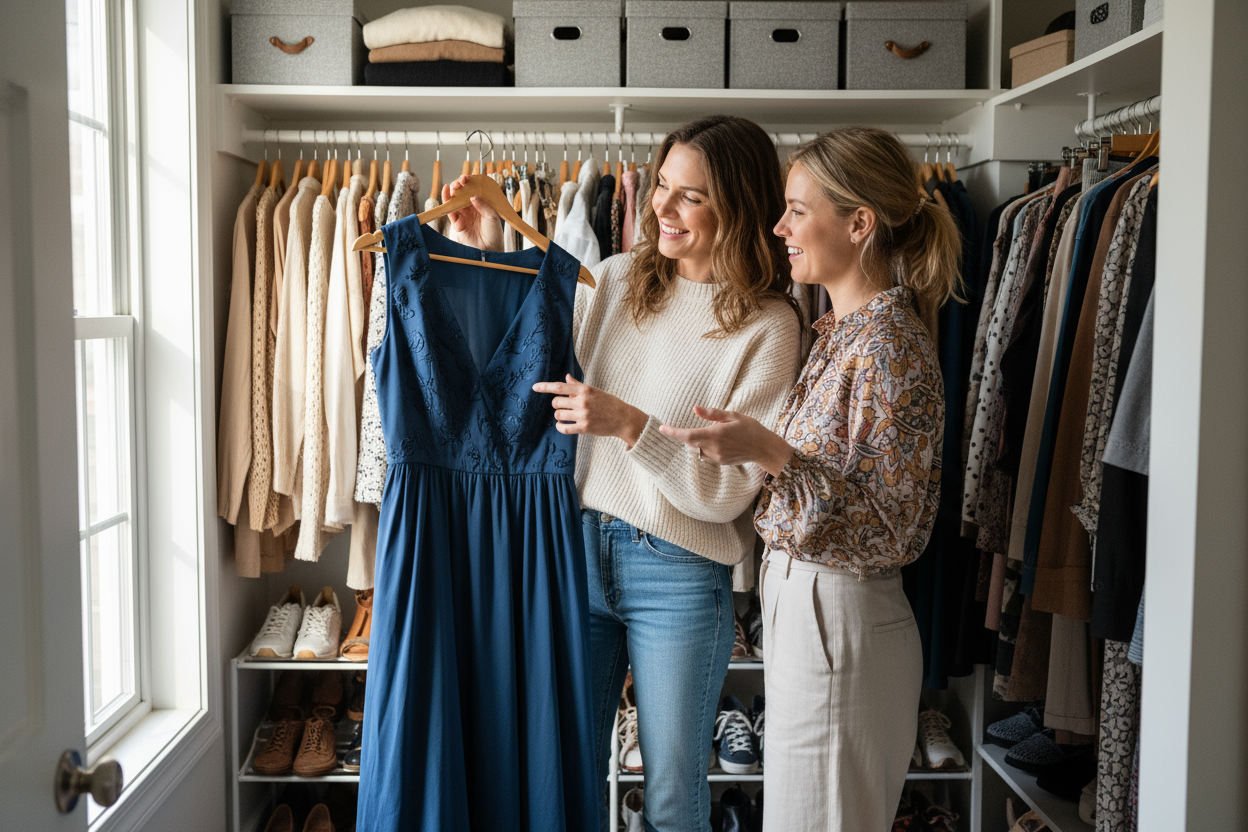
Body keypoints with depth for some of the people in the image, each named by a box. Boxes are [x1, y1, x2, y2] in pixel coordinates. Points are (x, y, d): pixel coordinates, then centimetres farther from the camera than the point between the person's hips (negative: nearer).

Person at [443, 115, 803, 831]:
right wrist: (489, 260, 3)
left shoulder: (768, 327, -10)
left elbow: (729, 491, -13)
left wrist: (630, 425, -24)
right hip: (580, 545, 4)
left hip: (680, 575, -4)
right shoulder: (615, 280, 4)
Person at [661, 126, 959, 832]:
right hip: (801, 602, 9)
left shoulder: (890, 348, -20)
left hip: (841, 621, -9)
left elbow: (888, 530, -22)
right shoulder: (840, 331, 9)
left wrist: (771, 453, -30)